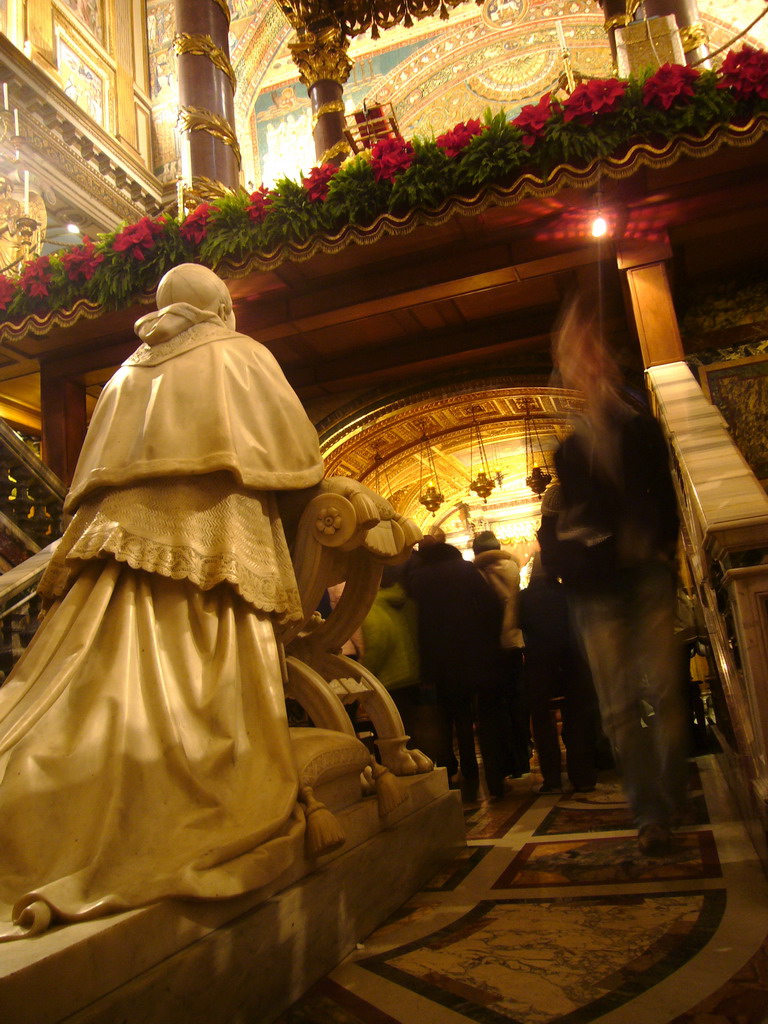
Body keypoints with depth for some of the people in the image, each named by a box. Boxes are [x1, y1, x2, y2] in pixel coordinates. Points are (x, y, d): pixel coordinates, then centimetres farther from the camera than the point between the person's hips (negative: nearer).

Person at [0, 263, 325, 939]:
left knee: (113, 690, -3)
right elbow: (298, 454, 9)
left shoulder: (131, 371, 24)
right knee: (209, 705, -7)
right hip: (212, 547, -4)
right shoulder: (241, 357, 12)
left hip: (127, 543, 5)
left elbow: (97, 475, 21)